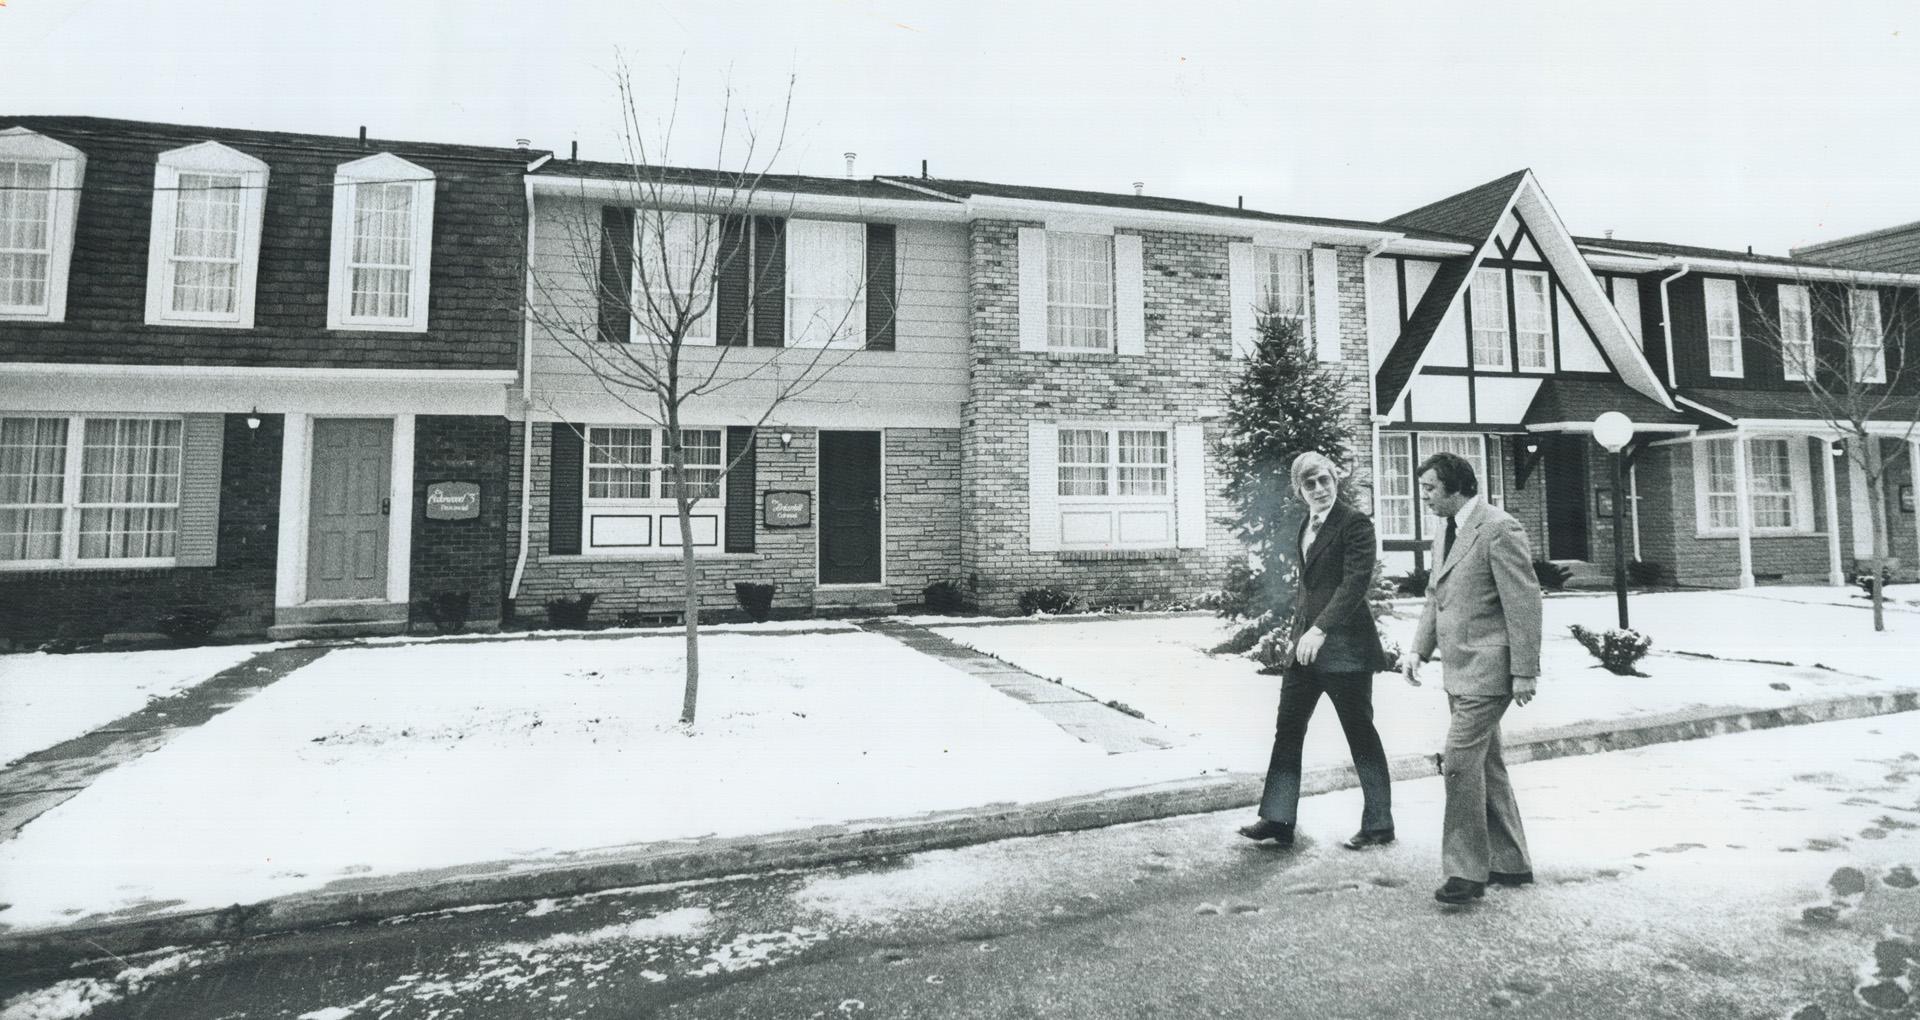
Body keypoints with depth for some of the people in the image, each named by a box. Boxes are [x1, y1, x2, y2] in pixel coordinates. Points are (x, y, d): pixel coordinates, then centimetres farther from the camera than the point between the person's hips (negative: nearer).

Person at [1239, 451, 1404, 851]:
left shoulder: (1354, 522, -11)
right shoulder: (1306, 526, 14)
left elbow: (1357, 582, -19)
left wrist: (1320, 629, -25)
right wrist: (1296, 628, 14)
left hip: (1345, 646, -8)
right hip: (1307, 645, 8)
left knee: (1361, 735, 5)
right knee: (1288, 728, 7)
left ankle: (1378, 825, 20)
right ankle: (1277, 818, 13)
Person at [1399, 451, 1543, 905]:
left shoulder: (1498, 528, -13)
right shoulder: (1444, 534, 15)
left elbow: (1524, 601, -16)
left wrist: (1524, 671, -16)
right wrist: (1419, 649, 8)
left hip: (1487, 670, -10)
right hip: (1459, 671, 10)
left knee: (1460, 764, -10)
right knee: (1485, 766, 16)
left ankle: (1467, 871, 0)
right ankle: (1510, 863, 29)